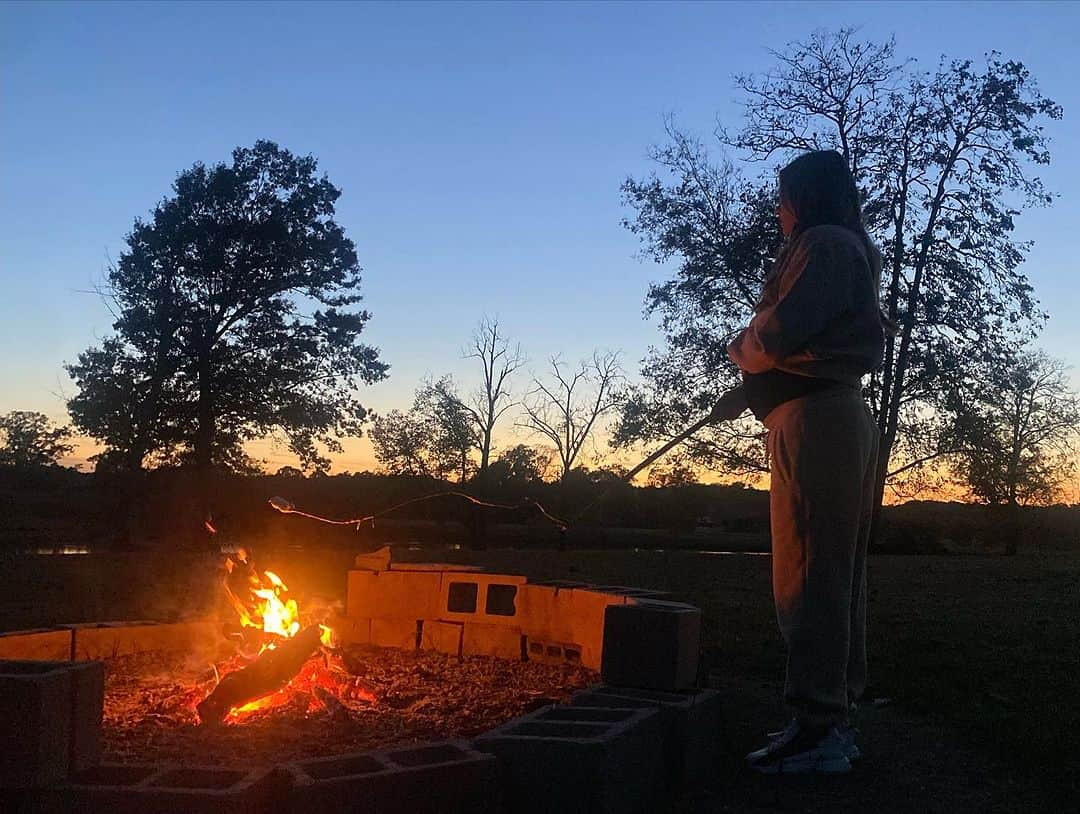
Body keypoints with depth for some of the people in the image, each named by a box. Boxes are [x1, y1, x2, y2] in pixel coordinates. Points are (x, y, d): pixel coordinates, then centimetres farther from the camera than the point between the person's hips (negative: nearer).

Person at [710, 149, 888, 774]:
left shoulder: (825, 243, -5)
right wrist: (747, 390, 23)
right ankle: (836, 716, 14)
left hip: (815, 419, -10)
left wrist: (739, 348, 5)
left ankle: (818, 729, -11)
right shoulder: (850, 253, 24)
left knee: (809, 574, -12)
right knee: (838, 574, 9)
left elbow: (779, 332, -16)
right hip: (846, 418, 10)